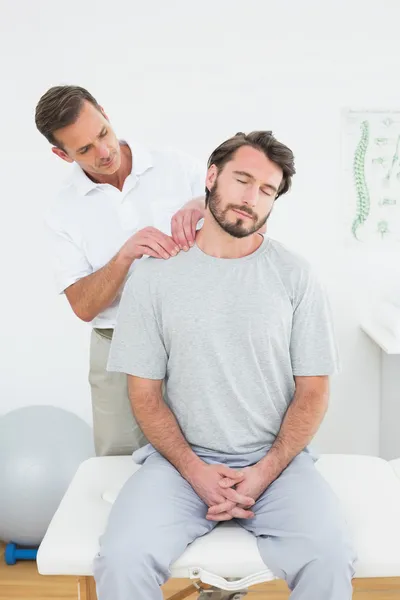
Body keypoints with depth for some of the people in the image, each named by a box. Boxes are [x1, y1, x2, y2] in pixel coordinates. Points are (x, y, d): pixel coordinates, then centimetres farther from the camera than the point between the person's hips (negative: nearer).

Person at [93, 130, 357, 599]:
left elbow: (312, 391, 1)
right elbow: (145, 393, 1)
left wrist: (265, 472, -11)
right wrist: (196, 471, -12)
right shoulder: (154, 278, 0)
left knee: (329, 560, -25)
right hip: (182, 457, 0)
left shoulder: (295, 276, 0)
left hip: (276, 458, 1)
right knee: (122, 561, -24)